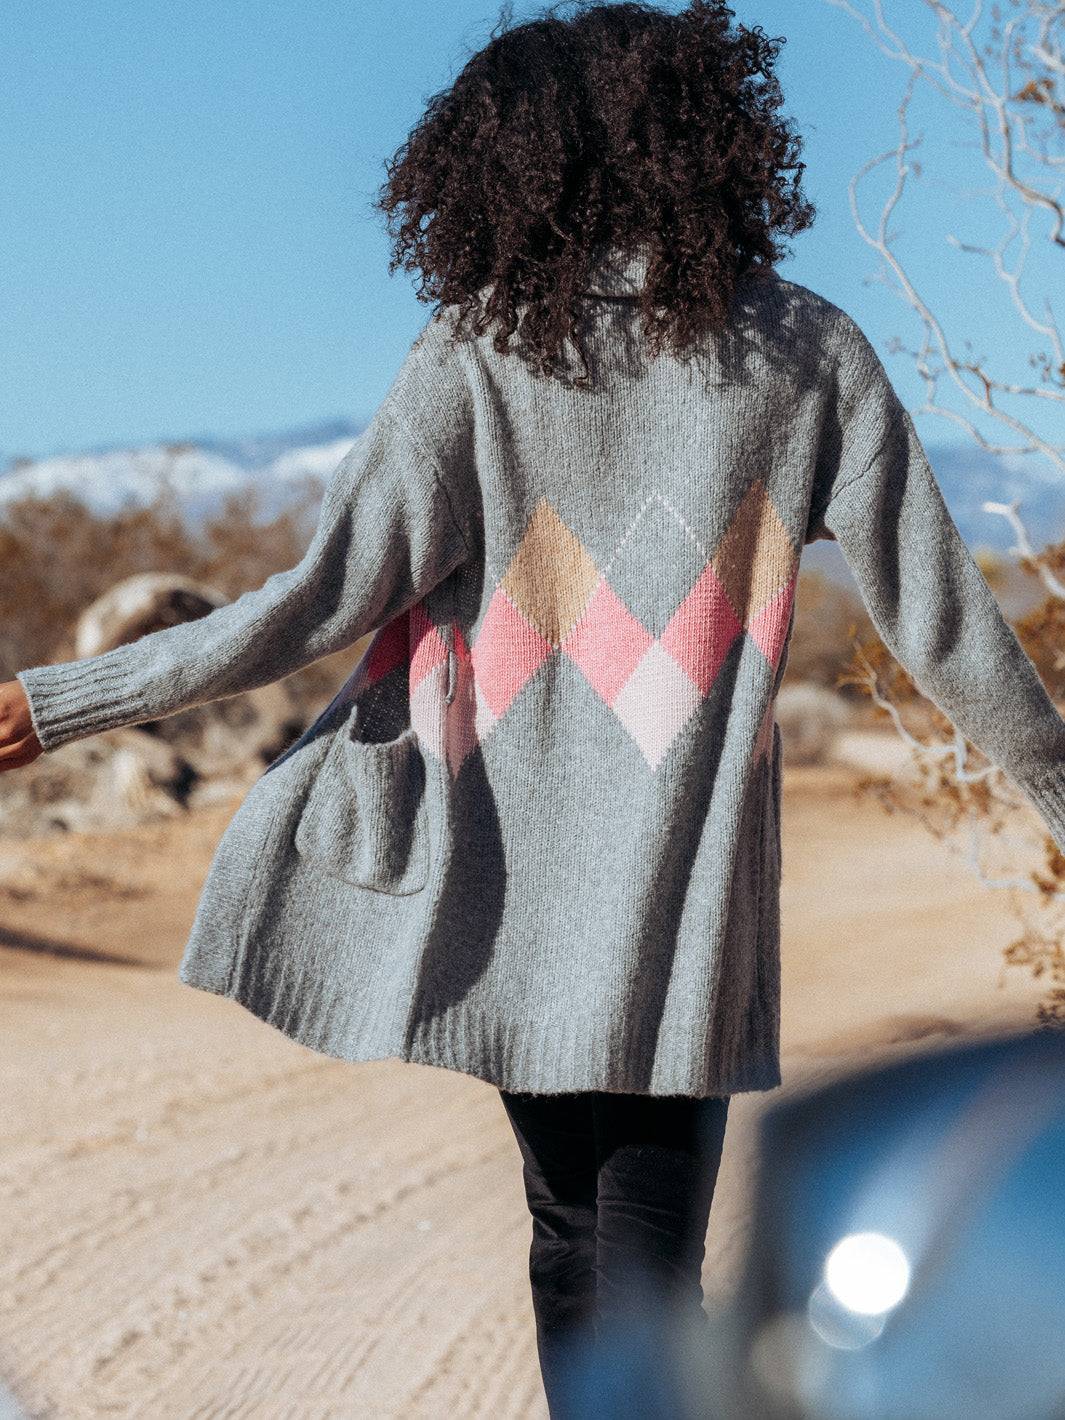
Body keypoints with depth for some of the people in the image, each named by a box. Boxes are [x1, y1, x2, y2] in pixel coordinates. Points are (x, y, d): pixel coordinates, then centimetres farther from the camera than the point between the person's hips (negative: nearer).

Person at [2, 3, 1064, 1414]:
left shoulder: (478, 359, -3)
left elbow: (317, 603, -9)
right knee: (647, 1268, 3)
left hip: (514, 899, 1)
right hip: (684, 922, -1)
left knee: (572, 1237, 19)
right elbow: (941, 620, 2)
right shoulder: (808, 355, -1)